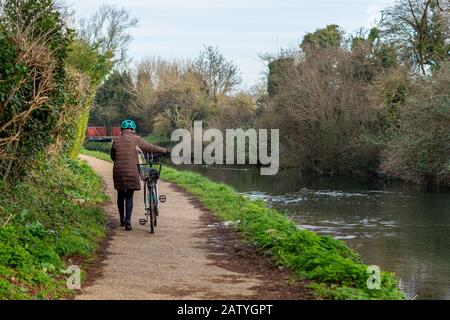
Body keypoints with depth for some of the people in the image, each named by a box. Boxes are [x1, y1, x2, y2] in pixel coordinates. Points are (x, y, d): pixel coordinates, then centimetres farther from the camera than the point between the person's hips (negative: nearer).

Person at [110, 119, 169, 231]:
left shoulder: (116, 140, 5)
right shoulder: (136, 139, -4)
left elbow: (113, 157, 14)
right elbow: (151, 148, 1)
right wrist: (165, 151, 15)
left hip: (118, 171, 3)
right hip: (131, 171, -3)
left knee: (121, 195, 17)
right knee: (129, 197, 3)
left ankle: (122, 219, 26)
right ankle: (128, 220, -9)